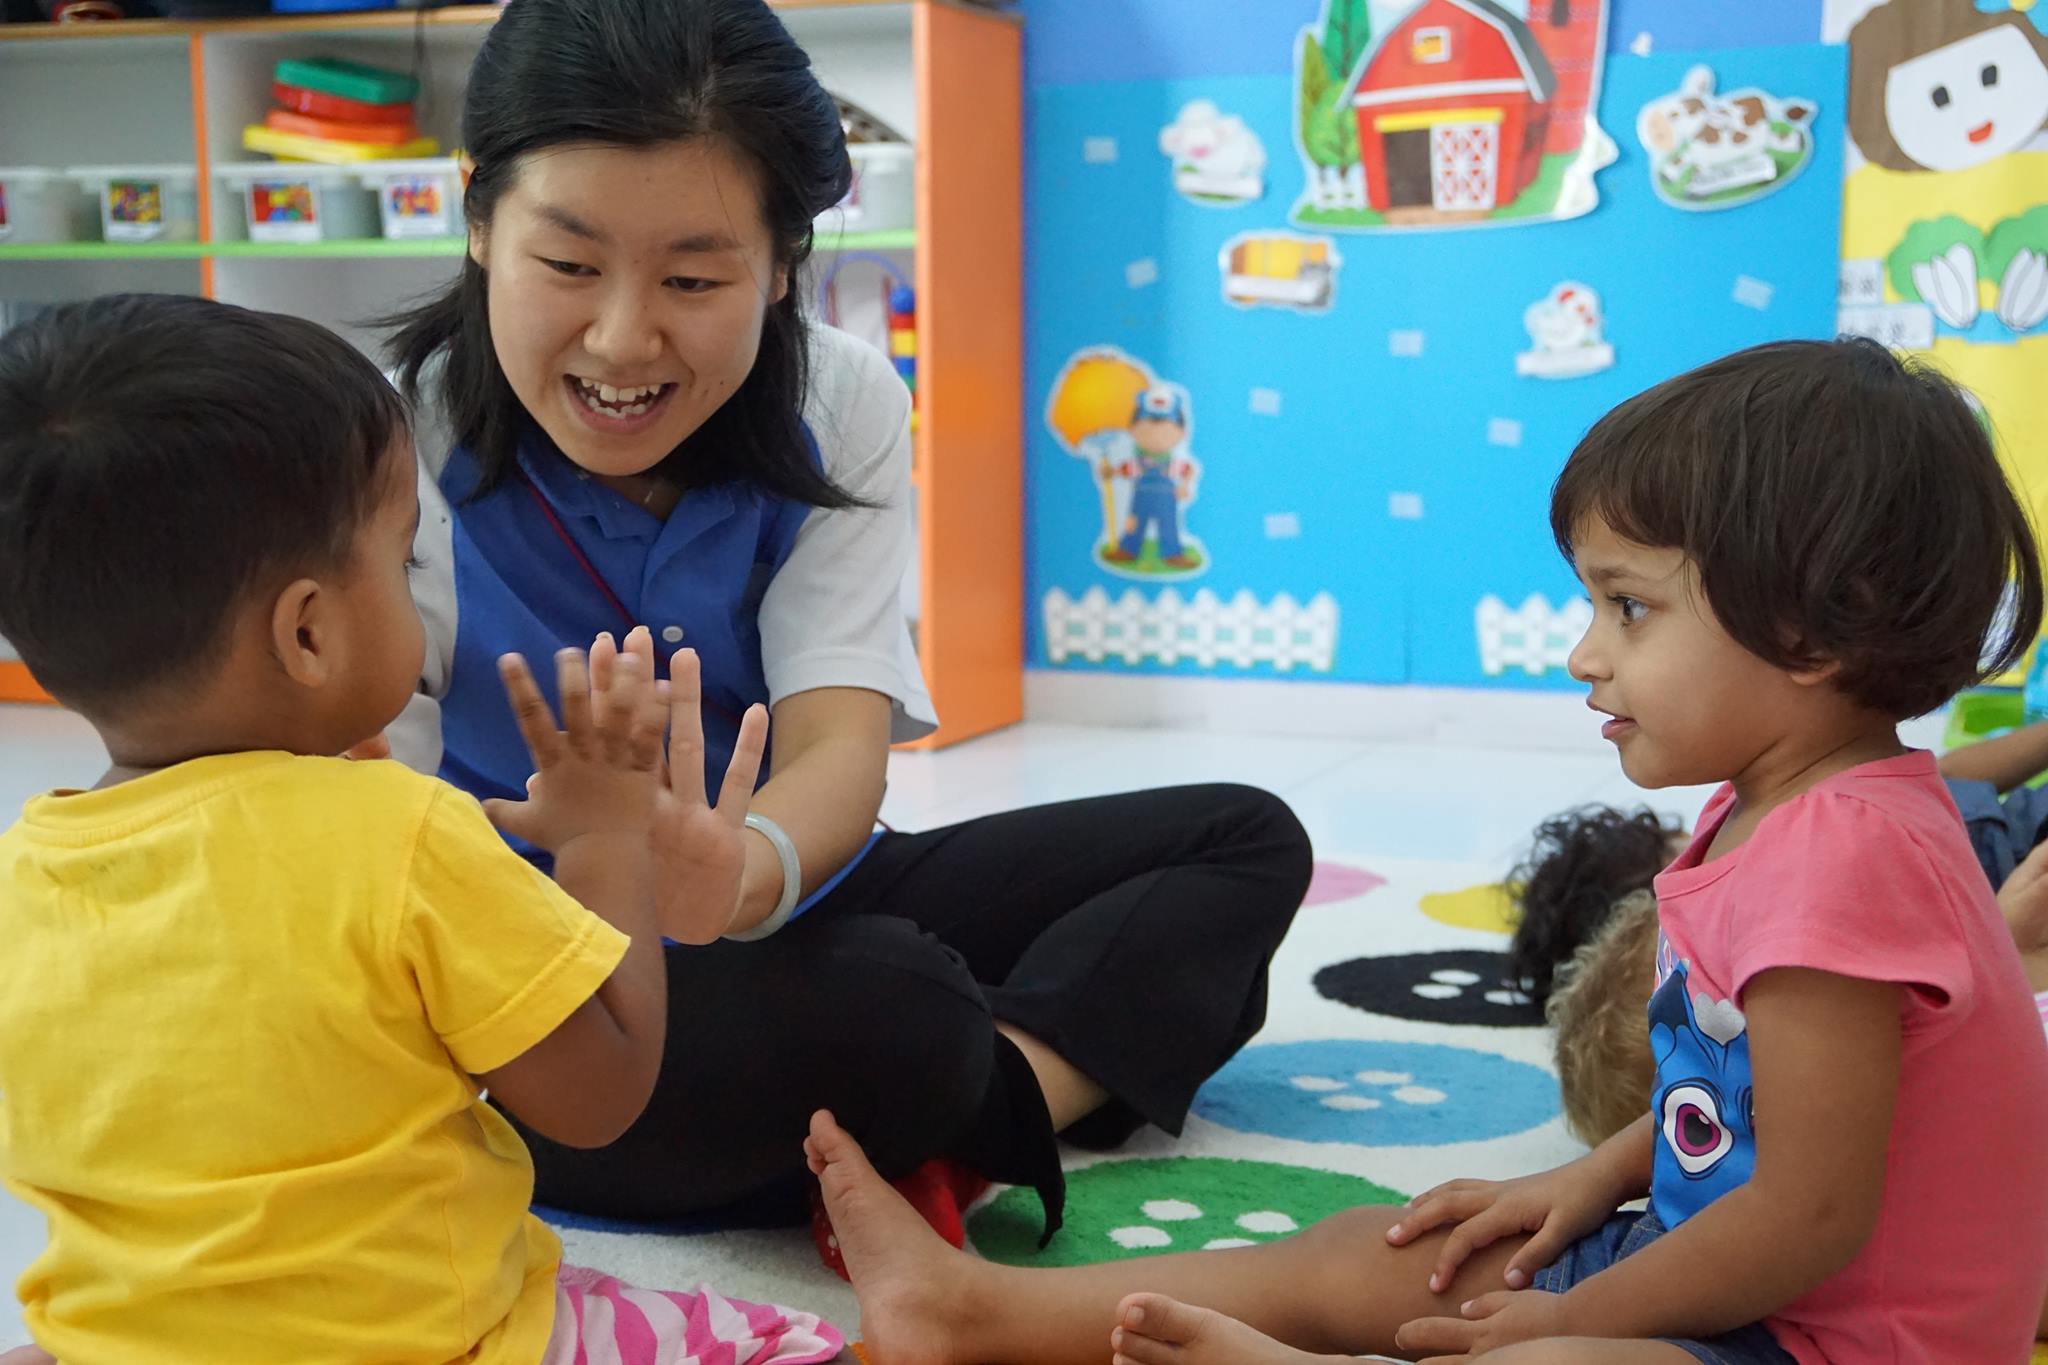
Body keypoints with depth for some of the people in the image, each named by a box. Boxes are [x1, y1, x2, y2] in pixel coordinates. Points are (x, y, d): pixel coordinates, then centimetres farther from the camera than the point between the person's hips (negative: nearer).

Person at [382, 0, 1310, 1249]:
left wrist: (734, 872, -43)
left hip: (764, 912, 6)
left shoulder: (841, 407, -6)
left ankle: (948, 1140, -18)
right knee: (889, 1008, -36)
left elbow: (840, 749, -19)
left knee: (1245, 840, 1)